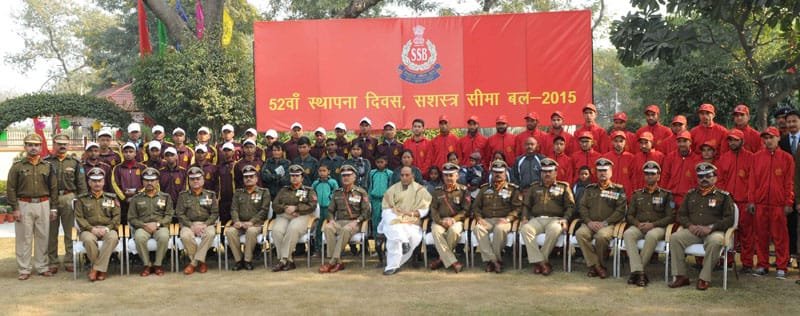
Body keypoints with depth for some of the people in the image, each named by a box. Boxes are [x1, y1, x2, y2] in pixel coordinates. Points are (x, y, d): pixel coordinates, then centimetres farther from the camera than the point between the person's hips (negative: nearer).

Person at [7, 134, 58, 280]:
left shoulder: (48, 166, 7)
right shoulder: (17, 166, 1)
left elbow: (53, 188, 8)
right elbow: (11, 188, -1)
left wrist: (53, 207, 3)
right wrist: (14, 208, -8)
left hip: (43, 205, 2)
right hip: (24, 205, -2)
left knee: (42, 237, 7)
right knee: (24, 238, 2)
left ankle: (42, 267, 16)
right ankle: (24, 270, 9)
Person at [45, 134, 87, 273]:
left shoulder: (74, 163, 8)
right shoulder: (46, 162, 5)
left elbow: (81, 184, 6)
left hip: (69, 198, 1)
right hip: (50, 199, -1)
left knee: (70, 231, 4)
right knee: (51, 232, 5)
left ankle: (69, 261, 12)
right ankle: (52, 262, 13)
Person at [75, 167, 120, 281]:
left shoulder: (112, 198, 15)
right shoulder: (82, 199, 13)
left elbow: (117, 217, 7)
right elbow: (79, 218, 4)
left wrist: (107, 229, -11)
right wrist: (92, 229, -13)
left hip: (107, 229, 0)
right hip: (89, 230, 0)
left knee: (113, 237, -36)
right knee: (88, 240, -36)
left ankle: (96, 269, -28)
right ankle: (102, 269, -17)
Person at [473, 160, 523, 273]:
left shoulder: (513, 189, 12)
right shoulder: (485, 188, 21)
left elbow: (518, 207, 2)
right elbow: (476, 206, 17)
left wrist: (508, 219, -15)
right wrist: (479, 218, -3)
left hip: (503, 220, -3)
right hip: (486, 220, 3)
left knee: (500, 229, -38)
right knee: (478, 228, -31)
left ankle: (495, 259, -22)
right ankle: (492, 260, -31)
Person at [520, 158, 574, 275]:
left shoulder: (563, 186, 17)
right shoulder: (534, 187, 24)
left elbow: (570, 206, 10)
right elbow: (526, 205, 20)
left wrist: (565, 218, -8)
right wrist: (525, 218, 2)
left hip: (555, 219, -2)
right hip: (536, 219, 2)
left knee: (555, 230, -38)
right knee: (525, 229, -32)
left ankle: (540, 261, -26)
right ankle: (540, 261, -32)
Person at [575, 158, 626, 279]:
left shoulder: (618, 190, 10)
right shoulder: (590, 189, 19)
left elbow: (620, 211, -1)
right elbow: (582, 207, 11)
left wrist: (605, 222, -12)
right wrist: (589, 221, -7)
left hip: (608, 224, -3)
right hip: (590, 223, 3)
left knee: (602, 235, -36)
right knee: (580, 233, -30)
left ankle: (595, 266, -13)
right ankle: (597, 266, -22)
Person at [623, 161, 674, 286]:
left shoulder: (666, 195, 12)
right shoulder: (637, 194, 19)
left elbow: (670, 217, 3)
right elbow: (629, 215, 14)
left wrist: (653, 224, -12)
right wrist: (638, 224, -8)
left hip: (657, 227, -2)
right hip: (638, 226, 2)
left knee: (652, 236, -38)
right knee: (628, 234, -33)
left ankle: (636, 271, -31)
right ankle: (639, 271, -40)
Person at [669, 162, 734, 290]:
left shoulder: (723, 196, 9)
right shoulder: (690, 194, 18)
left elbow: (729, 219, 0)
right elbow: (681, 215, 15)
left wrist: (710, 228, -14)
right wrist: (690, 225, -6)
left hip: (714, 231, -3)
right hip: (693, 231, 3)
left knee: (715, 241, -37)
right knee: (675, 238, -25)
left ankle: (705, 279, -27)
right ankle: (680, 276, -18)